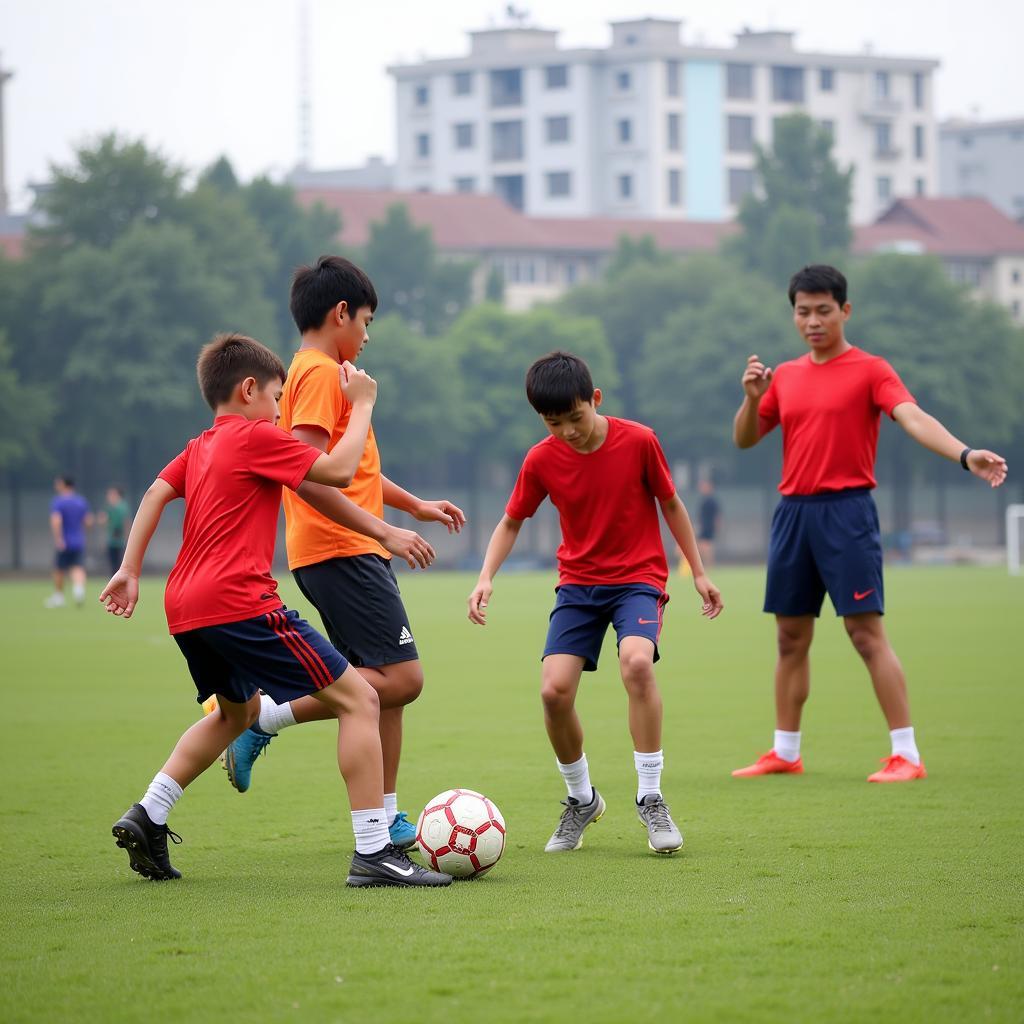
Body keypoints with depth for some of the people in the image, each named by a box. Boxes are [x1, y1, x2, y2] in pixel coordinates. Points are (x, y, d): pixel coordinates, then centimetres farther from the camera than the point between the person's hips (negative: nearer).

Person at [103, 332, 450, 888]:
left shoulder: (199, 448, 20)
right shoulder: (256, 437, -4)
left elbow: (155, 494, 13)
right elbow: (337, 470, -8)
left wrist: (129, 569, 12)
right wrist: (361, 405, 3)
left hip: (184, 607, 10)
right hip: (238, 602, -9)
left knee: (236, 711, 34)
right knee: (357, 698, -7)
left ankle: (147, 817, 22)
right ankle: (373, 852, -14)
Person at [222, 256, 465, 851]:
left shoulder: (325, 373, 21)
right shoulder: (321, 373, -11)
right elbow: (307, 476, -22)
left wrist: (415, 505, 37)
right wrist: (382, 529, -23)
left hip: (352, 555, 10)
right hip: (341, 552, -10)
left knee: (385, 683, 9)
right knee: (401, 678, -15)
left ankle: (387, 819, 11)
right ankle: (265, 719, -13)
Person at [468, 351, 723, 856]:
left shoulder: (638, 441, -12)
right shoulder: (541, 460, -6)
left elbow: (670, 504, 3)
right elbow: (511, 522, 8)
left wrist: (699, 572, 7)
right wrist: (486, 578, -7)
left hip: (638, 577, -3)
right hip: (578, 582, 3)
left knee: (637, 662, -32)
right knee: (554, 690, -15)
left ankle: (651, 799, -19)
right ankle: (581, 800, 12)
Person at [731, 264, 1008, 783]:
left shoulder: (870, 370, -3)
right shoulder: (785, 376, 13)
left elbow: (913, 417, -18)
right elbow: (744, 439, 16)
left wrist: (965, 455, -35)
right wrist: (752, 397, -5)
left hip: (846, 512, -6)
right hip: (793, 511, 6)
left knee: (866, 632, -11)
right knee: (791, 637, 11)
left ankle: (906, 755, -9)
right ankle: (785, 753, 21)